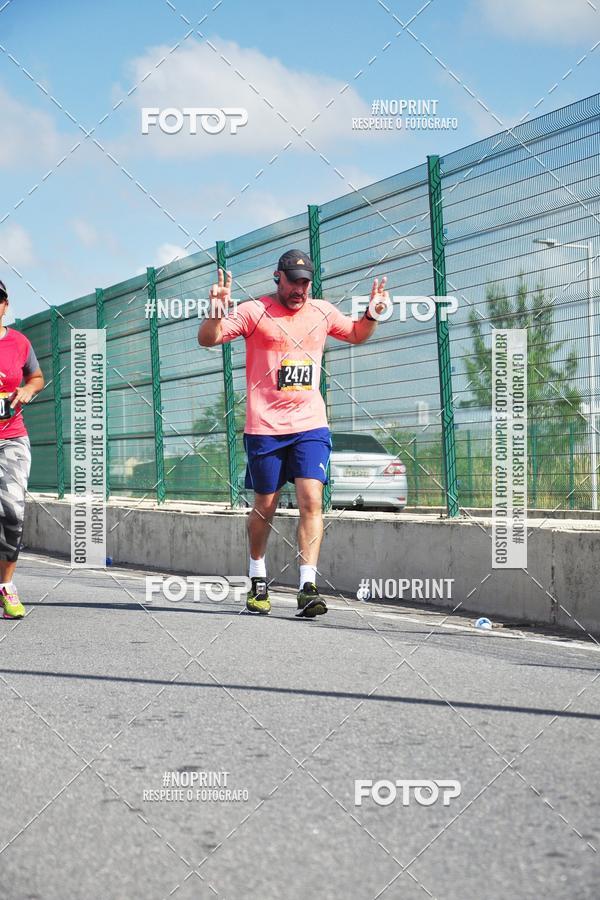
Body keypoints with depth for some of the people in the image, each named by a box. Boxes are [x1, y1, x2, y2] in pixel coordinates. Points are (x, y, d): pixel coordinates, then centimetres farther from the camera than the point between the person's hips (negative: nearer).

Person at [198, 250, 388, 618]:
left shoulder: (322, 311, 10)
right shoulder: (255, 311, -2)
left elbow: (357, 335, 28)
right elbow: (207, 339, -7)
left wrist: (371, 314, 8)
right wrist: (217, 311, -26)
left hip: (310, 425, 2)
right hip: (264, 426, -2)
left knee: (312, 500, -12)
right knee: (265, 506, 8)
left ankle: (308, 587, -13)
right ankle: (258, 580, 28)